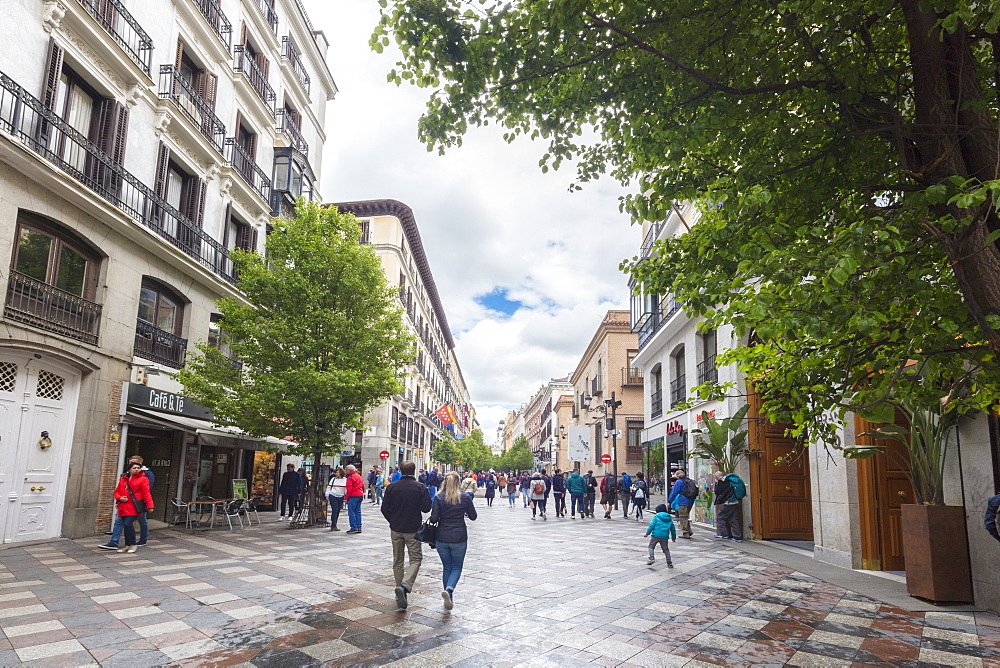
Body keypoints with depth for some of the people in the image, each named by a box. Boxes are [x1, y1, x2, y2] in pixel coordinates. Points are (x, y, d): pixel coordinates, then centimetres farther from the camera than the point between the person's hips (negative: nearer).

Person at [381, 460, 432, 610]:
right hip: (413, 530, -3)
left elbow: (384, 509, 0)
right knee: (415, 559, 3)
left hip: (395, 529, 3)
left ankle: (400, 590, 20)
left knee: (397, 561, 16)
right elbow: (426, 508, -9)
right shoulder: (420, 487, -10)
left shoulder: (392, 487, -3)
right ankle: (405, 586, -18)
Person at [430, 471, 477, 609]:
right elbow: (473, 516, 2)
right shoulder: (465, 498, -5)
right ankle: (449, 589, -17)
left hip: (442, 538, 1)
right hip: (459, 538, -1)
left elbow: (434, 519, -10)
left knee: (446, 567, 17)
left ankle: (449, 598, 19)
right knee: (456, 567, 10)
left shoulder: (439, 498, -6)